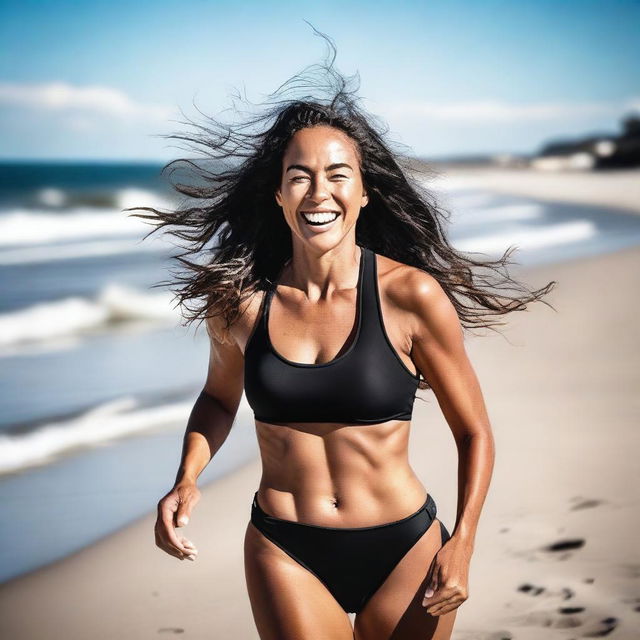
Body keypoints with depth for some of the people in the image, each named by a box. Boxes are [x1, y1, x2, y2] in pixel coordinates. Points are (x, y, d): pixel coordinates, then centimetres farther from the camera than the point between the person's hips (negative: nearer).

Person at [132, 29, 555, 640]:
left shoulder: (412, 296, -11)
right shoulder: (239, 300, -5)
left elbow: (473, 432, 0)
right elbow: (219, 397, 16)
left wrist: (461, 545, -8)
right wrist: (187, 479, -1)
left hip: (403, 550, -1)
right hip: (284, 551, 1)